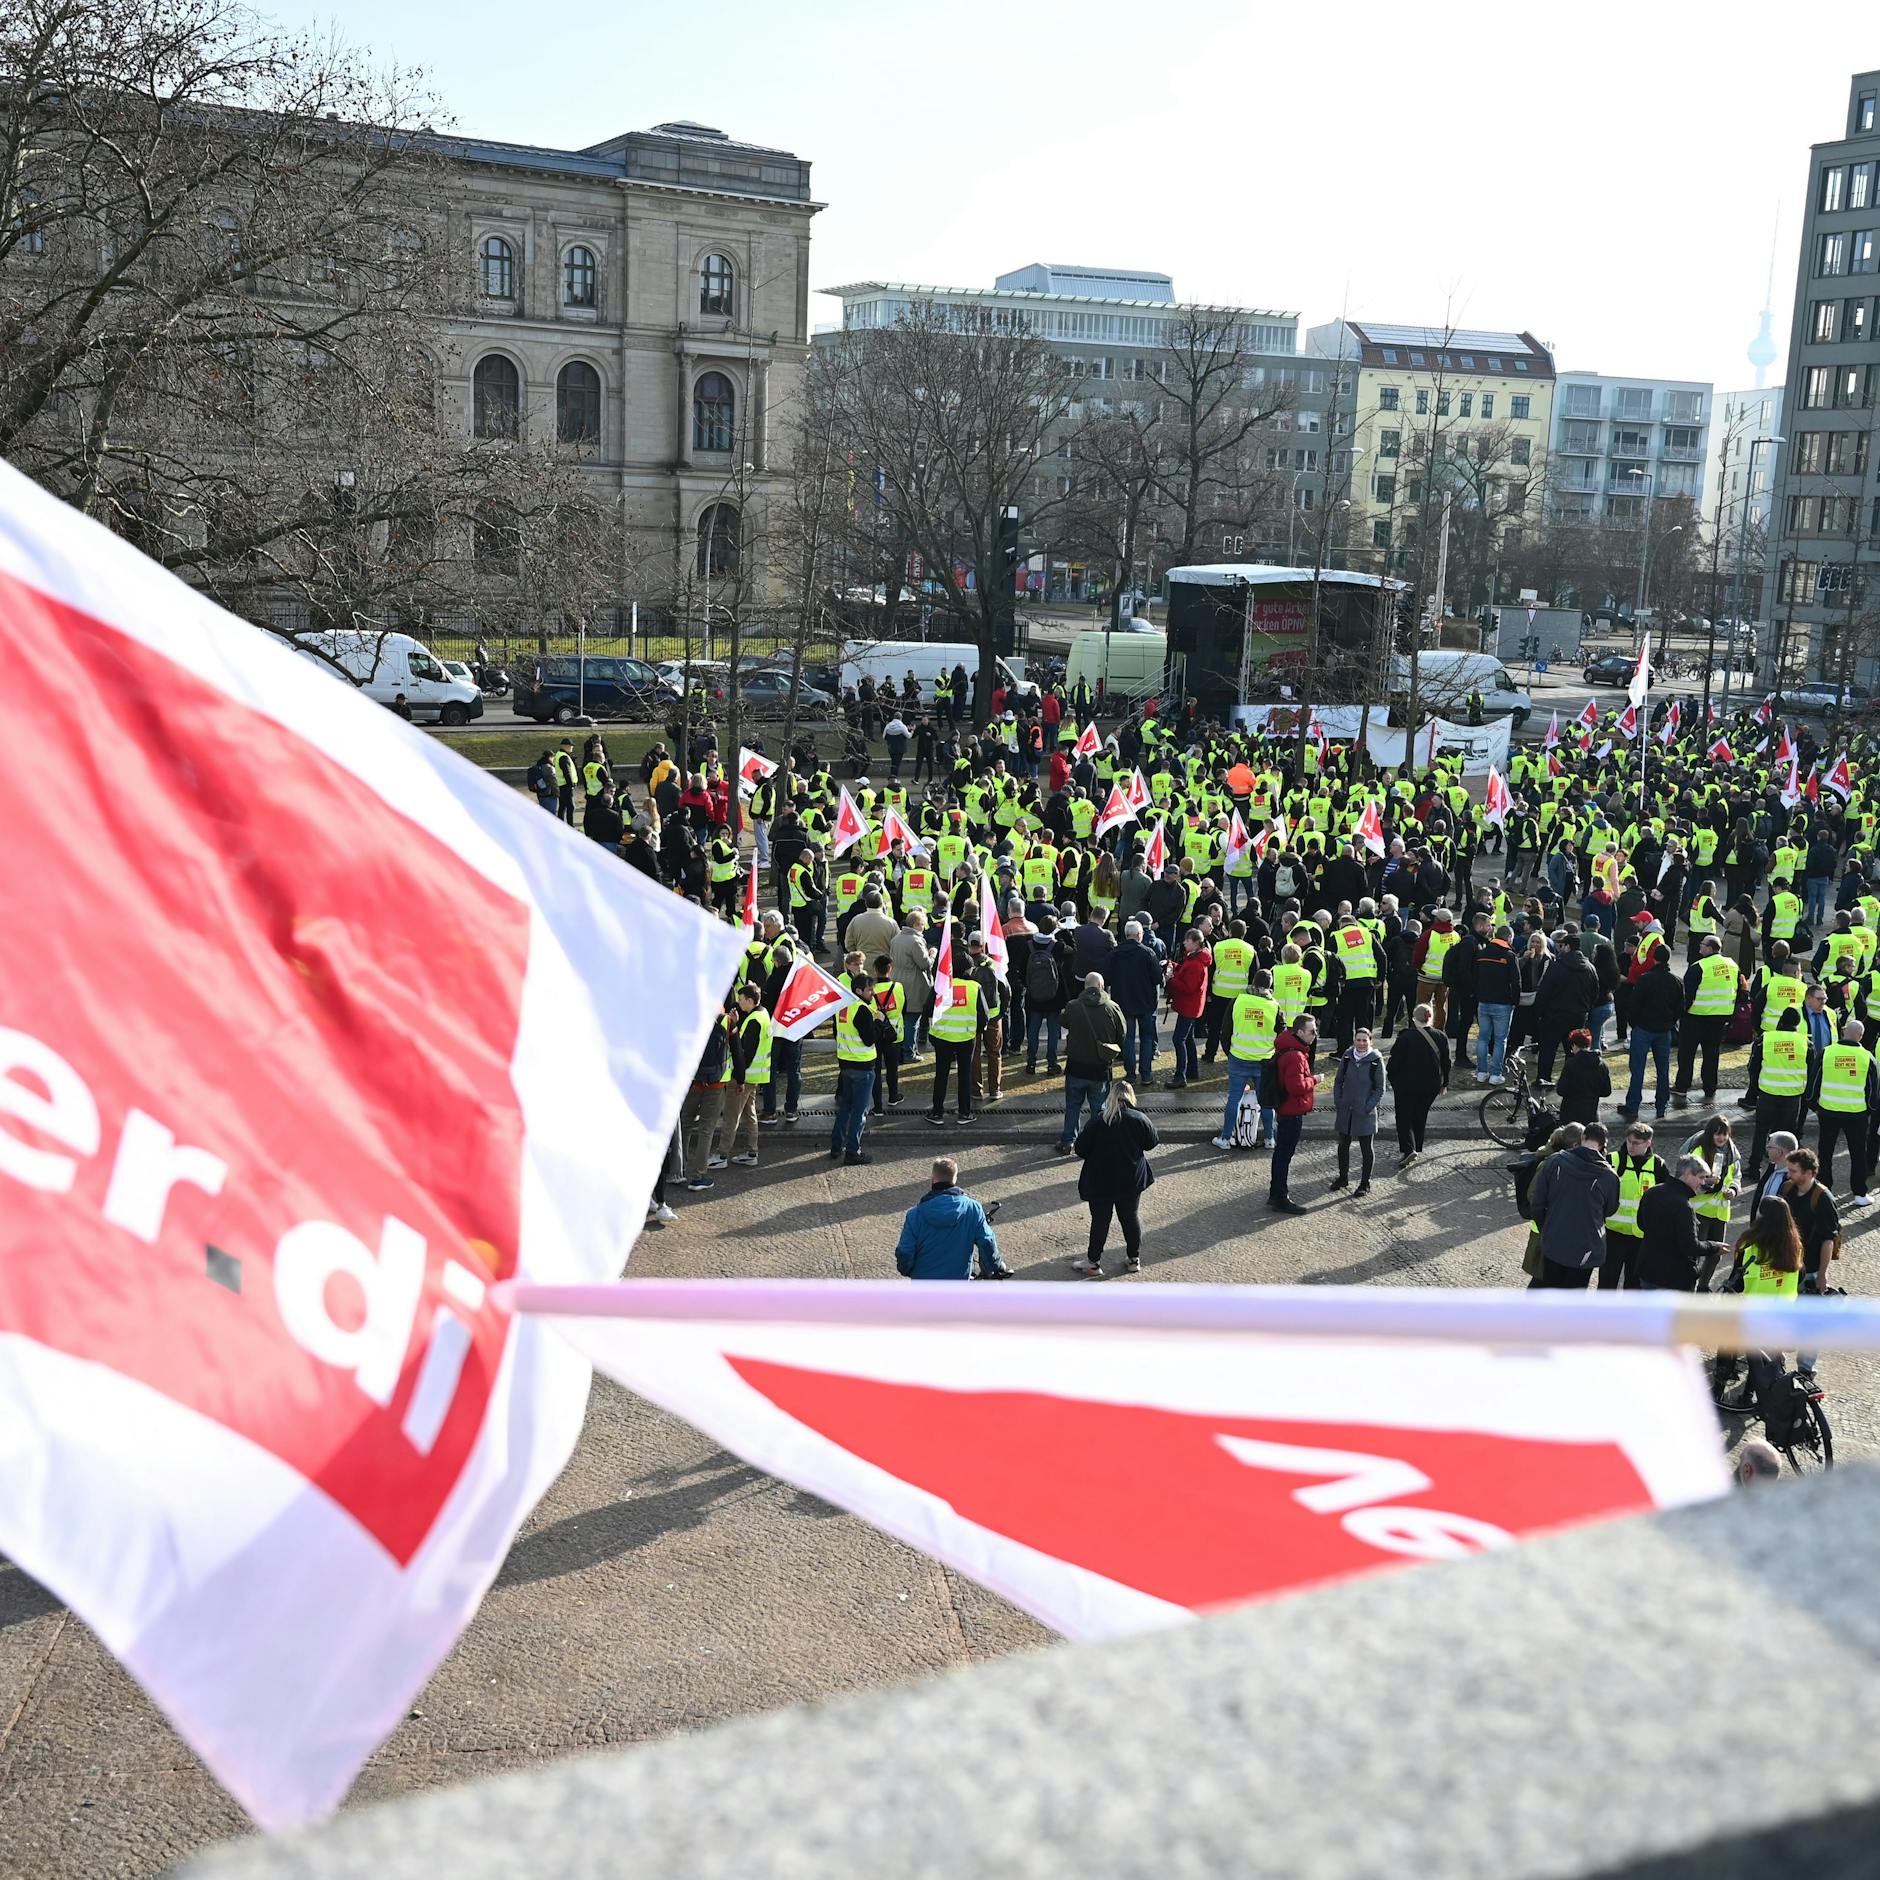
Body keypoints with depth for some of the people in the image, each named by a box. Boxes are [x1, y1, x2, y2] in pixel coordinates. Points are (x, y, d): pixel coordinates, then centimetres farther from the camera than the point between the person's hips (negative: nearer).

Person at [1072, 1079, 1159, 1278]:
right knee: (1130, 1217, 17)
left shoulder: (1096, 1123, -16)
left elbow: (1080, 1150, -11)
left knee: (1100, 1220, 8)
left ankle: (1094, 1263, 15)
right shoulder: (1139, 1120, -11)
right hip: (1132, 1180, 2)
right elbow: (1152, 1142, 4)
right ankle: (1134, 1259, 27)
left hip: (1101, 1182, -2)